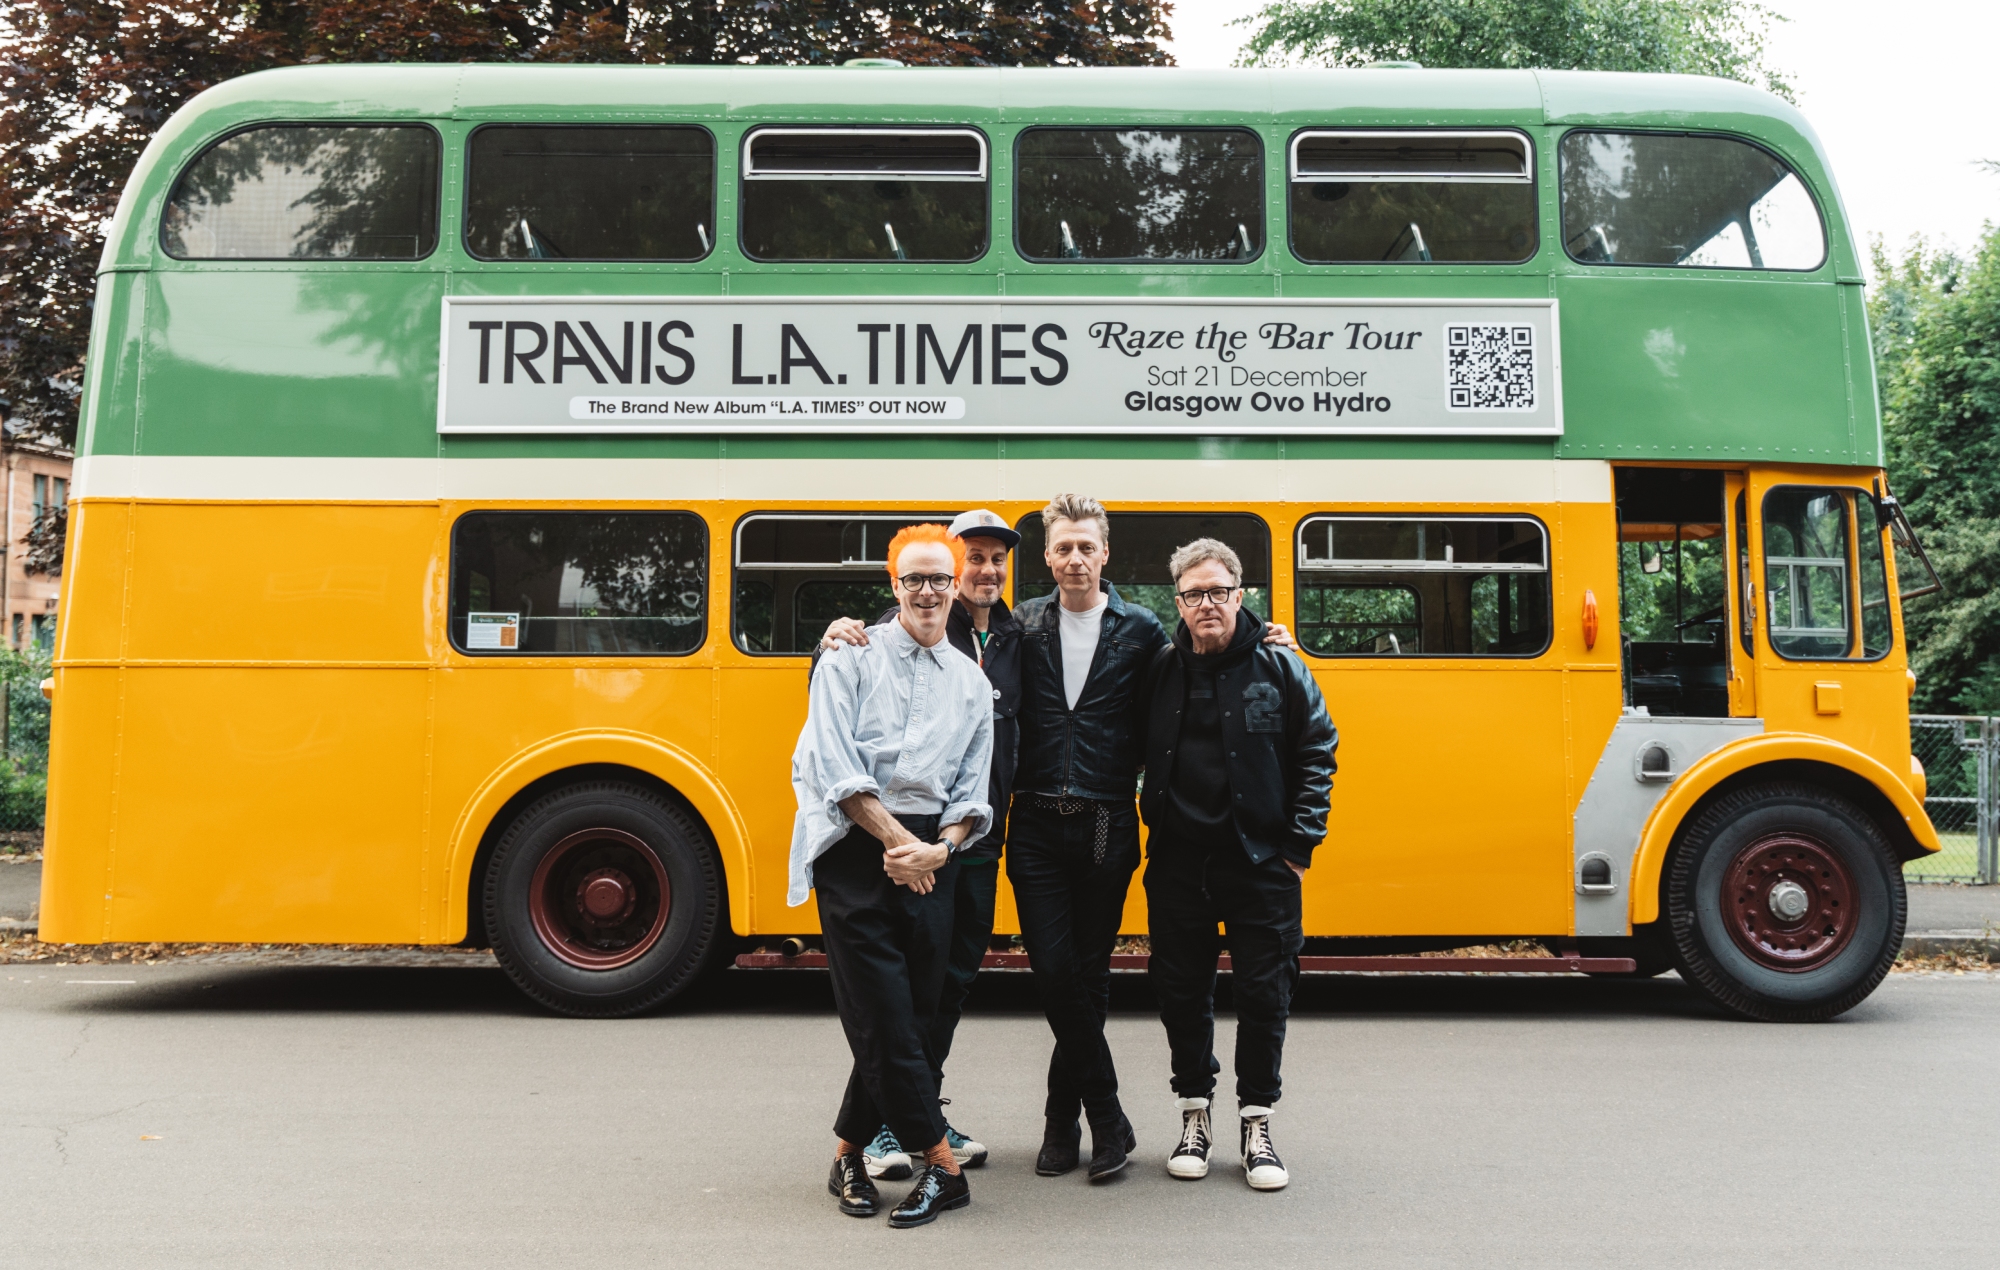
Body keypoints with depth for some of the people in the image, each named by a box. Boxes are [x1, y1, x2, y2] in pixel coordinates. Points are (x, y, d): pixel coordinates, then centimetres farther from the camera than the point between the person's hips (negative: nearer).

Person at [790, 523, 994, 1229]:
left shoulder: (972, 682, 15)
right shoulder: (852, 658, 3)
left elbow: (973, 792, 11)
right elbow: (833, 765, -6)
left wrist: (940, 848, -8)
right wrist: (895, 840, -11)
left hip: (931, 857, 4)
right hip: (857, 847, -4)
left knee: (912, 1010, 3)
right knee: (883, 1017, -7)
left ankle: (849, 1156, 19)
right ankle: (941, 1166, 1)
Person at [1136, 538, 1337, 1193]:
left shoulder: (1278, 666, -3)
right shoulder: (1160, 669, 2)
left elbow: (1317, 753, 0)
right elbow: (1140, 755, 14)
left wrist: (1300, 845, -3)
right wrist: (1153, 823, 6)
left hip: (1261, 864, -2)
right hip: (1177, 863, 2)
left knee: (1265, 993, 5)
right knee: (1182, 991, 9)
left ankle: (1256, 1123, 20)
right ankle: (1194, 1116, 26)